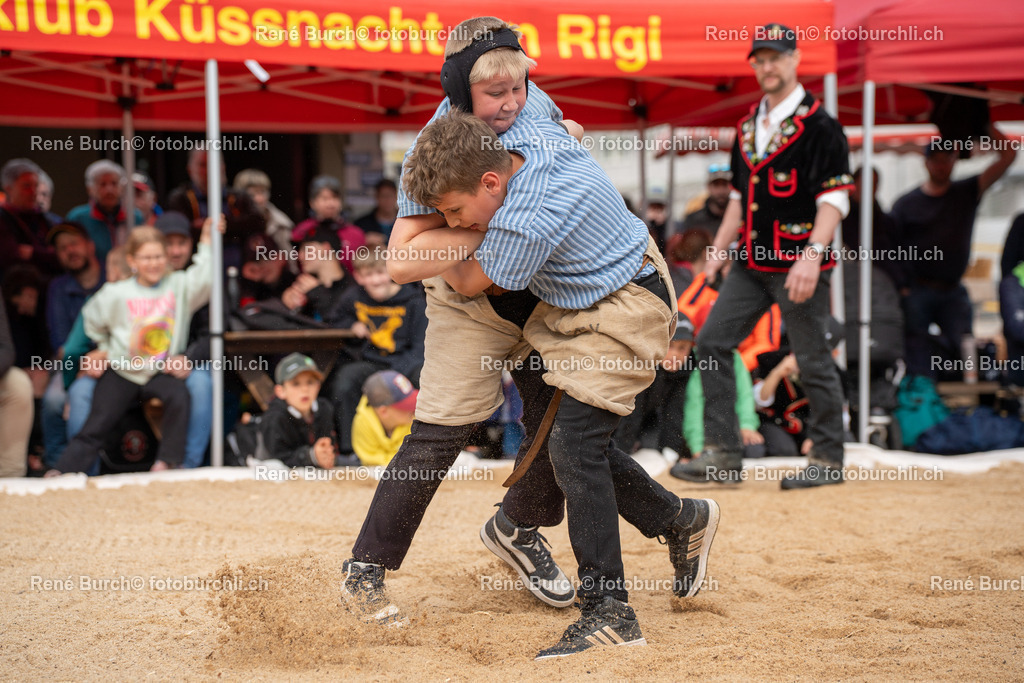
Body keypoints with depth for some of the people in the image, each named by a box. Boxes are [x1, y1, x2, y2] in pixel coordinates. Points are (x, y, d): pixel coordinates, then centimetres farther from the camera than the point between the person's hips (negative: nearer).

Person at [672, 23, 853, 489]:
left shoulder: (818, 124, -8)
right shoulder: (748, 126, 15)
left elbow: (834, 198, -14)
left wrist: (812, 255, -24)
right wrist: (719, 251, 16)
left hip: (799, 263, -8)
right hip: (752, 262, 8)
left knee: (813, 359, -2)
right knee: (712, 343, 3)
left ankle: (828, 460, 10)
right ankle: (722, 455, 7)